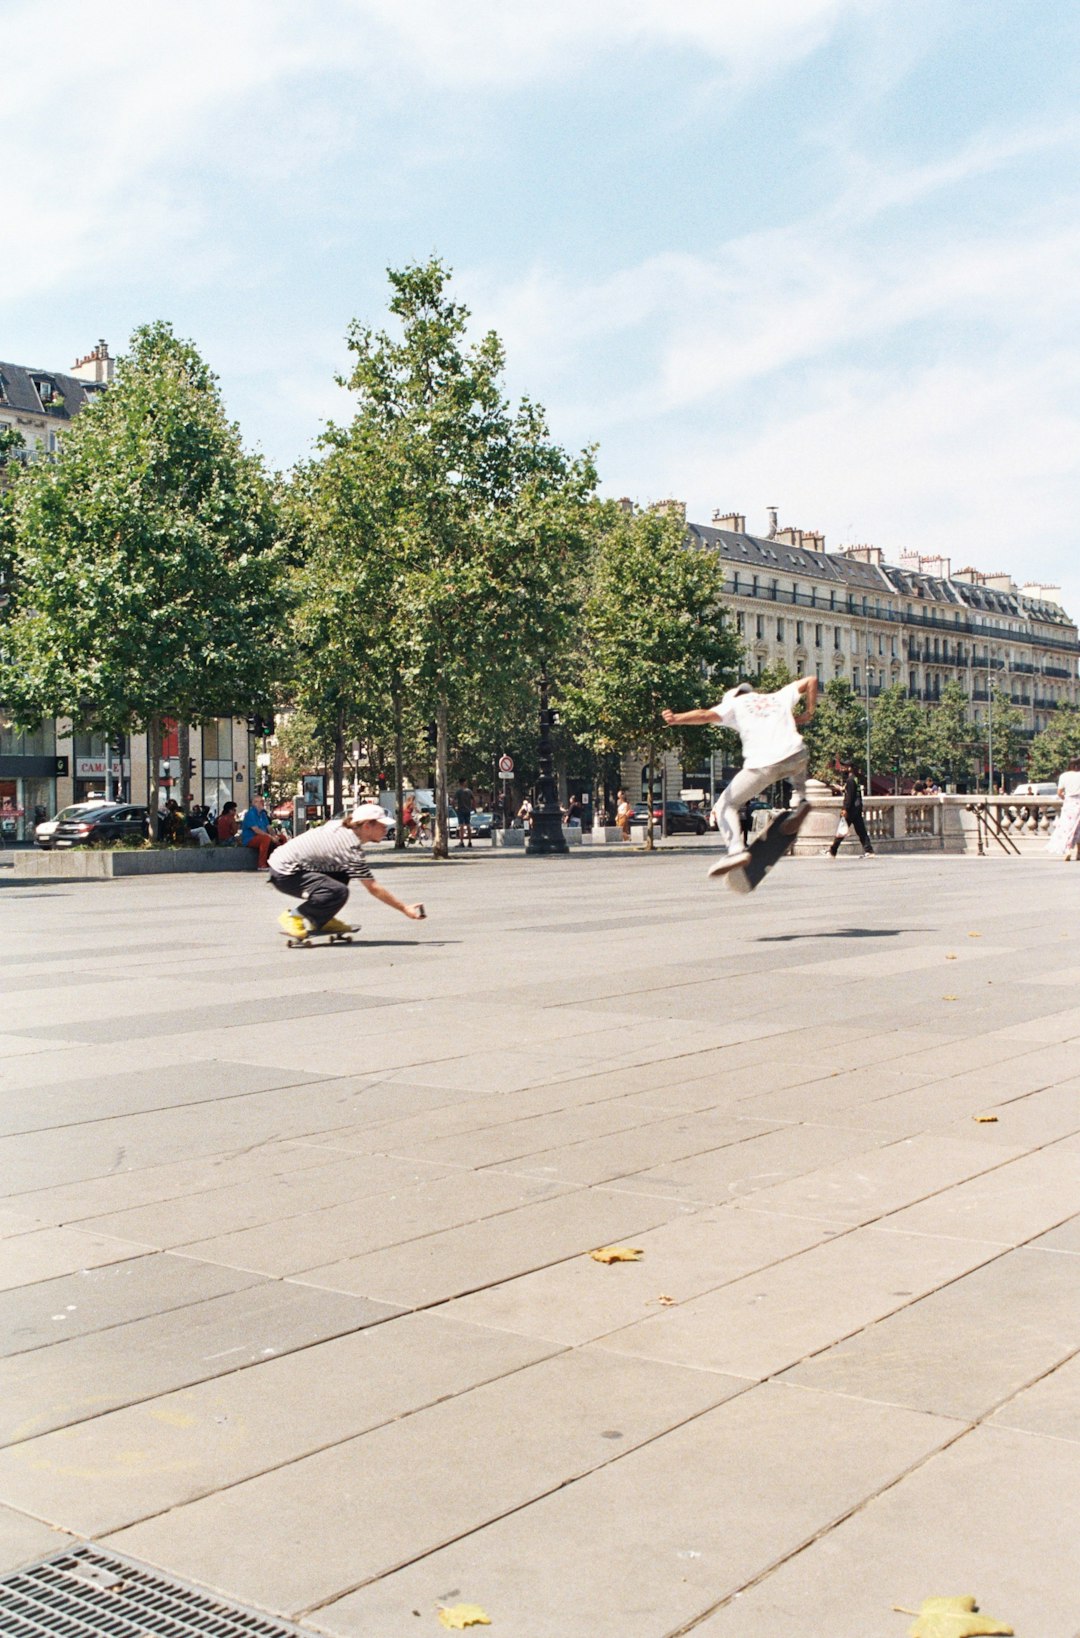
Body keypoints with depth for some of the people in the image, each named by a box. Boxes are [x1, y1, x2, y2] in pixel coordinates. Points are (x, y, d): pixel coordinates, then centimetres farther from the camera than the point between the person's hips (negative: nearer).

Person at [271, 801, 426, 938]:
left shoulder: (340, 825, 4)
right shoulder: (352, 848, -19)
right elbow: (373, 889, -19)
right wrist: (405, 909, -14)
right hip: (284, 874, -10)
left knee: (342, 875, 16)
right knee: (339, 892, -27)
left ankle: (320, 920, 14)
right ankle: (293, 917, -8)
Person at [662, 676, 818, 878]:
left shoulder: (734, 703, 17)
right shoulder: (779, 697, 29)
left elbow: (706, 715, -2)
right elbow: (811, 681, 29)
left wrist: (676, 719, -15)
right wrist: (809, 712, 31)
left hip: (762, 765, -4)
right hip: (796, 755, 4)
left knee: (725, 805, 12)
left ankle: (736, 849, -10)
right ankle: (799, 799, 17)